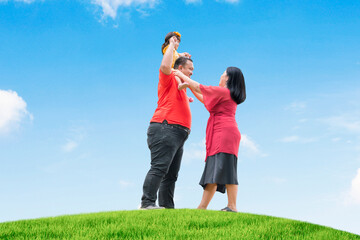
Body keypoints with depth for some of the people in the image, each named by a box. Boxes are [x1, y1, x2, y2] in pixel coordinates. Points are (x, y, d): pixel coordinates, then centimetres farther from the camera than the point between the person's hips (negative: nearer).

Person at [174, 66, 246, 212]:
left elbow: (199, 88, -1)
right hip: (220, 136, 10)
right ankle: (202, 207, 1)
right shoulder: (230, 95, 27)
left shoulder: (223, 91, -2)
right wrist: (189, 85, 34)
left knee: (225, 170, -16)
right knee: (213, 172, 4)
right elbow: (205, 99, 34)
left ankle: (232, 206, -20)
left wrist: (181, 75, 12)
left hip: (225, 132, -10)